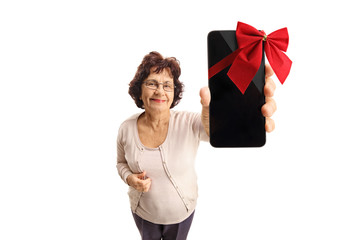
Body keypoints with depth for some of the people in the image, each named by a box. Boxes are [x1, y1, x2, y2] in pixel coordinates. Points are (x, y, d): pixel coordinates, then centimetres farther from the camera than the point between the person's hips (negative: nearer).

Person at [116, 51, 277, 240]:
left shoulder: (189, 123, -25)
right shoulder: (126, 129, -16)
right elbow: (121, 163, 2)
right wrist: (129, 178, -21)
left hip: (182, 212, -1)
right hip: (143, 212, 1)